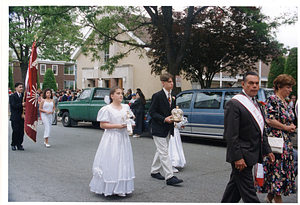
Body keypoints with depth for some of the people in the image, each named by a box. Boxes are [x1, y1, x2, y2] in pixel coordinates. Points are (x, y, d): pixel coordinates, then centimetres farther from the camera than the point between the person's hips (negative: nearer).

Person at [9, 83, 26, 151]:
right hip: (15, 117, -4)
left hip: (22, 117, 4)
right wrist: (21, 105, -22)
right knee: (16, 131, -4)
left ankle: (19, 144, 14)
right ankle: (13, 145, 11)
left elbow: (25, 104, 8)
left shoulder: (24, 95, 11)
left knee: (21, 131, 3)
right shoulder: (12, 96, -1)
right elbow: (13, 106, -11)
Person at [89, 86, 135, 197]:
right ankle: (108, 188, 5)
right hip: (111, 138, -5)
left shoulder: (126, 107, 10)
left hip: (123, 138, 6)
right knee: (110, 162, -4)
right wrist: (116, 126, -18)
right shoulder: (107, 109, -7)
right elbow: (102, 125, -9)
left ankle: (121, 188, 14)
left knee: (123, 162, 6)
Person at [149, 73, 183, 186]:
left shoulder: (173, 97, 11)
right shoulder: (157, 96, -12)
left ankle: (154, 171, 32)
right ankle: (169, 177, -7)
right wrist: (164, 119, -23)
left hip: (168, 129, 8)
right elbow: (152, 112, -14)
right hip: (159, 129, -8)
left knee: (160, 151, 17)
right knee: (164, 153, -7)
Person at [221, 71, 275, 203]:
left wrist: (267, 150, 13)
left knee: (235, 185, 18)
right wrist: (237, 157, -21)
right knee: (248, 192, -2)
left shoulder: (255, 104, 14)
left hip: (251, 156, 9)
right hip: (242, 156, -9)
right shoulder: (233, 104, -15)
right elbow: (230, 135, -19)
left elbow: (260, 131, 20)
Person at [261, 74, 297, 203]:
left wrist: (291, 127, 6)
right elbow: (269, 120, -19)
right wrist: (286, 127, -10)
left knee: (283, 168, 11)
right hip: (276, 140, -9)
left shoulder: (285, 103, 16)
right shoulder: (272, 99, -11)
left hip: (286, 142, 9)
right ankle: (278, 200, 3)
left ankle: (270, 197, 22)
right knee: (277, 168, -5)